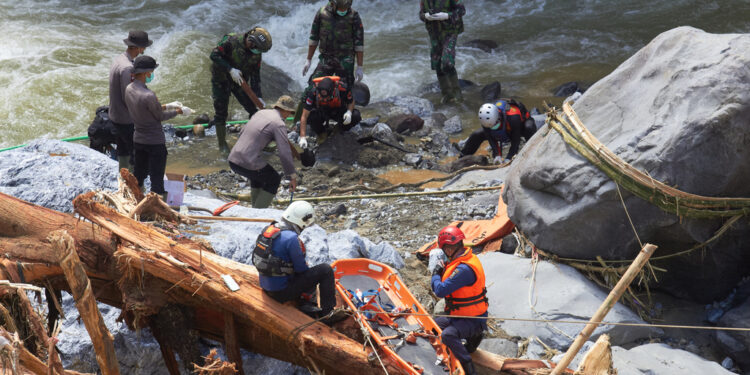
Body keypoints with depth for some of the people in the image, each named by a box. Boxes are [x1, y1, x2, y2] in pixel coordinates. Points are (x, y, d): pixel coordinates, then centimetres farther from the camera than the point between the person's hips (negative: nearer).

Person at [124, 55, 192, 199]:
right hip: (155, 142, -8)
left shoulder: (129, 89, -3)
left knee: (138, 176, 22)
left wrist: (166, 106, 14)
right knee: (157, 179, 5)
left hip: (138, 140, 8)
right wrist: (179, 111, 2)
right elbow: (160, 116, -13)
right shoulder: (148, 96, -28)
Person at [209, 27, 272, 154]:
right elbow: (214, 55, -25)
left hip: (239, 82, 5)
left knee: (254, 109, -1)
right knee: (221, 112, -1)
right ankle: (222, 145, 14)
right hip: (221, 81, -5)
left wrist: (259, 96, -12)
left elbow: (255, 76, -4)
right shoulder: (231, 41, -24)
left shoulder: (257, 54, -8)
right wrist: (230, 69, -33)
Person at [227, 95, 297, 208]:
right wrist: (293, 177, -3)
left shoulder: (260, 113, 17)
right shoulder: (279, 124, -7)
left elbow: (242, 133, 27)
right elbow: (285, 154, -12)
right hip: (249, 164, -8)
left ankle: (256, 209, 37)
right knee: (274, 180, 18)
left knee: (259, 173, 35)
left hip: (233, 160, 8)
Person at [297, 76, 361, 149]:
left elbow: (351, 102, -9)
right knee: (310, 116, -35)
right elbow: (304, 117, -31)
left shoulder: (343, 89, -32)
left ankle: (341, 129, 4)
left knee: (356, 116, -28)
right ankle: (321, 133, -2)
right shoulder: (313, 93, -33)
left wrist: (349, 112, -31)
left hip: (339, 111, 1)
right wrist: (303, 138, -37)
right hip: (321, 112, -1)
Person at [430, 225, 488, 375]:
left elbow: (440, 291, -29)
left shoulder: (464, 269, -29)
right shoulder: (467, 257, 4)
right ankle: (471, 337, 22)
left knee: (447, 334, -34)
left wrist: (436, 274, -11)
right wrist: (442, 271, -5)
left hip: (474, 320, -10)